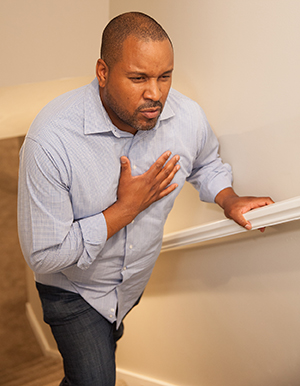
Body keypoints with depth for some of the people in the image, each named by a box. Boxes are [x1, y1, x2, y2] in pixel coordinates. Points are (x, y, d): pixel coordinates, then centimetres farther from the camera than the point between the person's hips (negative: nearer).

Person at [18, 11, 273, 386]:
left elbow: (206, 163, 4)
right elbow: (44, 255, -33)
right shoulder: (51, 139, -37)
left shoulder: (188, 116, -21)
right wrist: (127, 208, -33)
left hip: (136, 279, 5)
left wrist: (229, 200, -15)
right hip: (74, 286, -5)